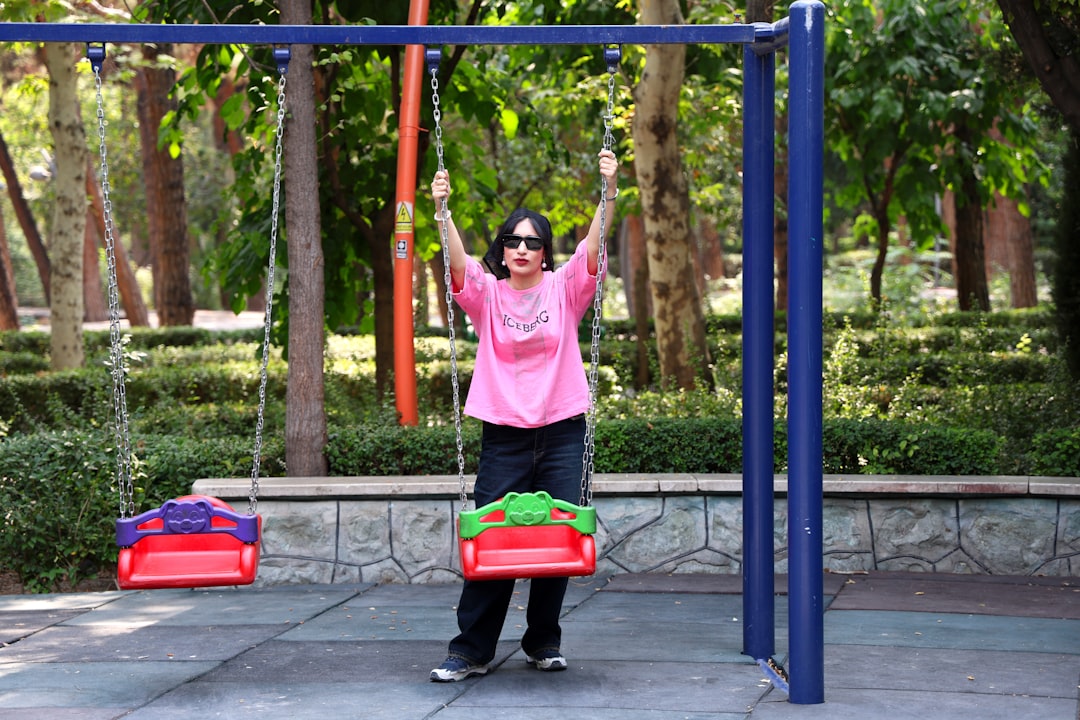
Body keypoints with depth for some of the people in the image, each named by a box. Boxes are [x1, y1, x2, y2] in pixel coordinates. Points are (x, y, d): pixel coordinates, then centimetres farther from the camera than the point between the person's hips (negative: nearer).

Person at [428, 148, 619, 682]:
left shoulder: (564, 289, 5)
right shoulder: (487, 294, 3)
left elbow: (592, 249, -9)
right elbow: (457, 264, -14)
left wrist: (608, 193, -23)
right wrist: (442, 211, -30)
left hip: (561, 433, 1)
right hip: (504, 435, -1)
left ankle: (543, 642, 19)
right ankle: (471, 649, 2)